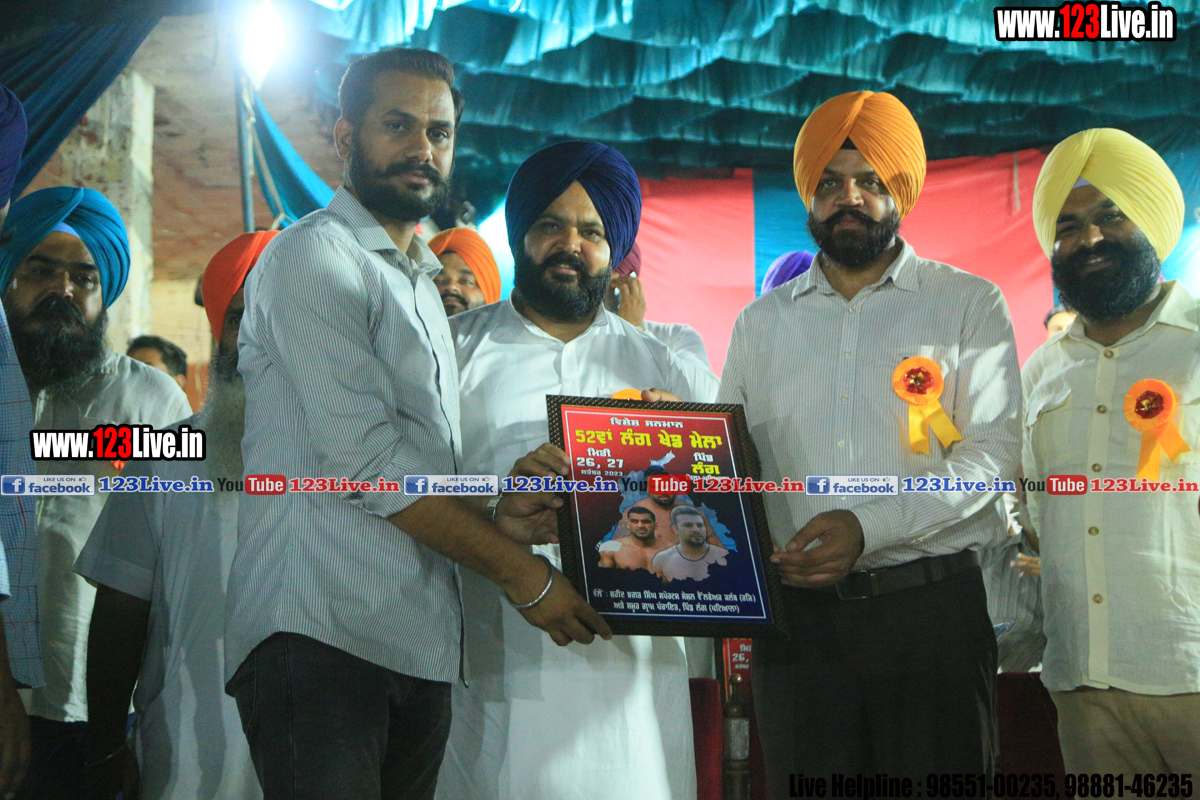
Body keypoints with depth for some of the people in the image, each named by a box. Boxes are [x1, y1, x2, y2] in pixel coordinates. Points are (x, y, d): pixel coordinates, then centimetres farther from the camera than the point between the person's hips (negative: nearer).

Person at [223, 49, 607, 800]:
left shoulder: (422, 285, 23)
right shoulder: (314, 256, -4)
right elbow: (363, 457, -14)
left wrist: (497, 517, 1)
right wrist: (522, 573, -9)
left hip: (421, 645, 8)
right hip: (320, 630, -8)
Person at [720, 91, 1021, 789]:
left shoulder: (968, 304, 5)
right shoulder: (762, 321, 15)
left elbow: (992, 452, -6)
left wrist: (869, 527, -19)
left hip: (931, 602, -2)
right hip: (796, 607, 3)